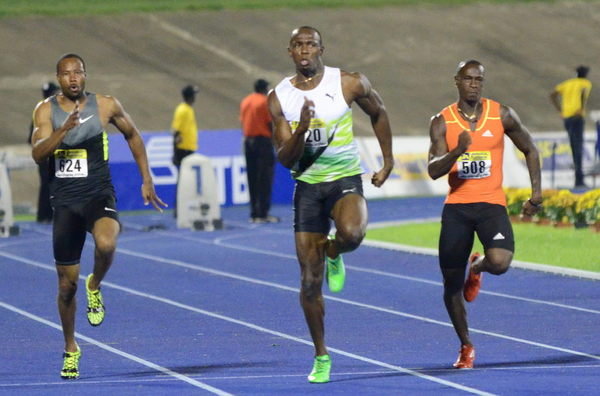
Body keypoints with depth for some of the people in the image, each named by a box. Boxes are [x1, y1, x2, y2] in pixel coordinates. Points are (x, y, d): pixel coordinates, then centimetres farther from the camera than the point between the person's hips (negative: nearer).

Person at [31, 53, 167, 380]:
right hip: (65, 202, 1)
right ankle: (70, 349, 28)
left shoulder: (106, 106, -1)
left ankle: (95, 287, -1)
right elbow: (38, 154, -13)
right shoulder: (46, 110, -1)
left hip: (99, 196, -1)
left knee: (106, 244, -35)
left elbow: (133, 136, 15)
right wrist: (64, 129, -29)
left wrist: (146, 180, 14)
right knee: (67, 284, 6)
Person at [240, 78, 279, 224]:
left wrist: (247, 137, 15)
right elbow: (271, 124, -8)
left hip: (248, 141, 6)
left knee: (252, 179, 8)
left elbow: (242, 123, 12)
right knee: (265, 179, -4)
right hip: (262, 140, -6)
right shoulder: (265, 102, -7)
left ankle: (254, 214, 8)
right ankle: (263, 214, -8)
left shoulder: (245, 102, 12)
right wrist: (275, 140, 1)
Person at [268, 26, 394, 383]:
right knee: (310, 280, 1)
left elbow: (378, 112, 13)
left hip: (345, 179, -2)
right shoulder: (279, 98, -3)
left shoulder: (349, 84, -7)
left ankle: (333, 253, 2)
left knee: (352, 234, -37)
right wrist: (301, 130, -24)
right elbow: (284, 159, -5)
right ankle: (321, 356, 18)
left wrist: (388, 160, 12)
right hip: (307, 186, 2)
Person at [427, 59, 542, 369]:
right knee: (451, 282, 3)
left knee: (499, 262, -27)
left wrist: (536, 191, 8)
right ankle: (466, 346, 24)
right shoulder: (442, 122, 0)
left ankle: (477, 266, 12)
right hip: (456, 207, 1)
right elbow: (433, 171, -9)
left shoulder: (501, 115, 2)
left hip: (492, 204, -1)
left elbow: (530, 150, 15)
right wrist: (457, 152, -27)